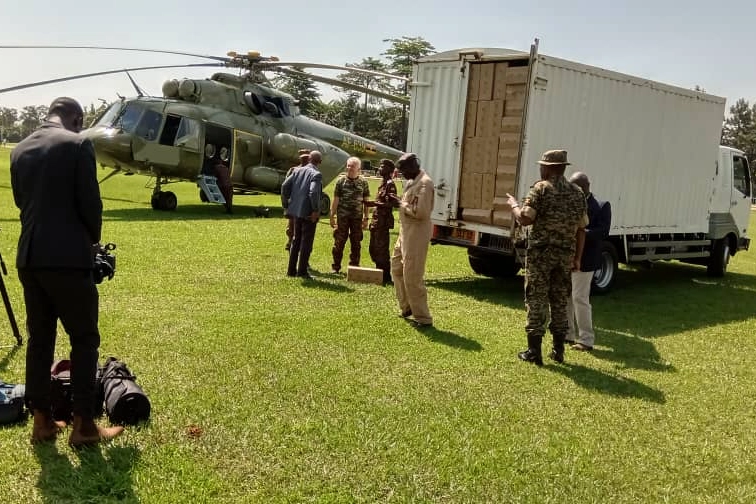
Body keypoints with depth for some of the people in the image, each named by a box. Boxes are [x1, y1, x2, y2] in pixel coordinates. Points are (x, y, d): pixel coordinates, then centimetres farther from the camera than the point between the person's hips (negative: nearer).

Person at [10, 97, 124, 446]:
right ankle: (83, 426, 5)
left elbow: (20, 201, 16)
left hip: (29, 257, 7)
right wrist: (92, 239, 7)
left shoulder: (20, 150, 12)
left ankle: (42, 421, 19)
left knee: (39, 339, 13)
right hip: (68, 257, -7)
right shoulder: (77, 144, -8)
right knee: (84, 340, 2)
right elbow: (90, 201, -10)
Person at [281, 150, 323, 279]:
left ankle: (291, 270, 21)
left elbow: (285, 186, 3)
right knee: (306, 242, 2)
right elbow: (313, 192, -25)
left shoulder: (298, 171, 6)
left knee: (296, 240, 17)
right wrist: (316, 210, -16)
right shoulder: (316, 174, -13)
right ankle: (302, 271, 5)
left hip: (296, 211, 7)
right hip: (309, 213, -6)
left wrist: (286, 204, 11)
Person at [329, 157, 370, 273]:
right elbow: (335, 199, 2)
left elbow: (366, 201, 7)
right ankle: (336, 266, 12)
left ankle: (354, 266, 18)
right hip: (342, 216, -1)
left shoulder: (363, 182, 4)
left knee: (356, 243, 7)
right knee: (339, 242, 2)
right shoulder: (341, 180, 1)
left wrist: (366, 218, 4)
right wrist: (332, 216, -1)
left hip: (357, 217, 1)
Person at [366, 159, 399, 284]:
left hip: (383, 221, -10)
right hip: (377, 221, 10)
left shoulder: (390, 184, -12)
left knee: (382, 250, -6)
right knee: (374, 249, 15)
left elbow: (391, 204, -21)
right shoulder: (383, 183, 17)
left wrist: (374, 204, -24)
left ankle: (386, 277, 1)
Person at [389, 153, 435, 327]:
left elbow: (420, 212, -26)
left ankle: (423, 318, 4)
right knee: (397, 269, 20)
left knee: (412, 277, -6)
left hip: (417, 235, -11)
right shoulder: (412, 182, 12)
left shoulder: (424, 183, -19)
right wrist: (399, 201, 5)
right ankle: (407, 307, 34)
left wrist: (401, 204, -15)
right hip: (406, 233, 11)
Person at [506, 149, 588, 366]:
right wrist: (577, 257, 17)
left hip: (541, 252, -5)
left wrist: (513, 204, 3)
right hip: (566, 254, 5)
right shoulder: (577, 192, 10)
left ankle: (534, 351, 2)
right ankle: (558, 350, 20)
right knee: (560, 301, 14)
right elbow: (581, 229, 11)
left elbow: (525, 219, -16)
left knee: (536, 299, 0)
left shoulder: (541, 188, -8)